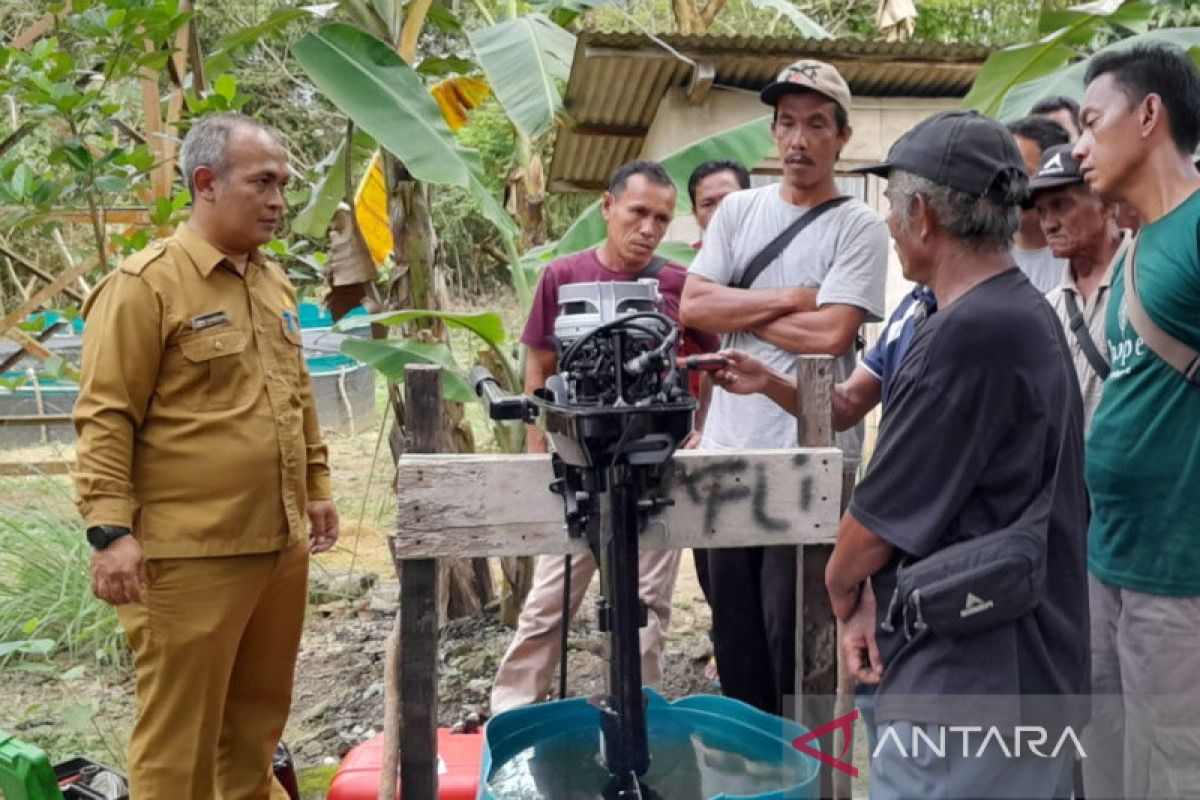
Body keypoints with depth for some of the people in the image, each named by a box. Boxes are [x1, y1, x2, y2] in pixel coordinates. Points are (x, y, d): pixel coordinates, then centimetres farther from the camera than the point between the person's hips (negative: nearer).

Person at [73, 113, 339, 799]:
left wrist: (317, 487, 20)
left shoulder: (276, 283, 14)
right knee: (181, 731, 6)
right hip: (191, 554, -7)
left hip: (281, 544, 7)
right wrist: (112, 529, -17)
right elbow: (106, 419, -12)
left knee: (259, 712, 20)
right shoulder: (146, 283, -9)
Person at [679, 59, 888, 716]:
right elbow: (692, 306, -1)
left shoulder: (859, 227, -3)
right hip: (727, 450, 5)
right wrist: (788, 298, -8)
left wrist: (739, 310, -5)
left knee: (792, 634, 2)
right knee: (734, 627, 15)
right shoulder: (738, 210, 11)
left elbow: (831, 334, -15)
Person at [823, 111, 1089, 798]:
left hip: (969, 692, -10)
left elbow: (879, 519, -16)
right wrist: (878, 595, 6)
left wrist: (844, 593, 4)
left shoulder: (967, 336, -23)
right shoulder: (1032, 316, 9)